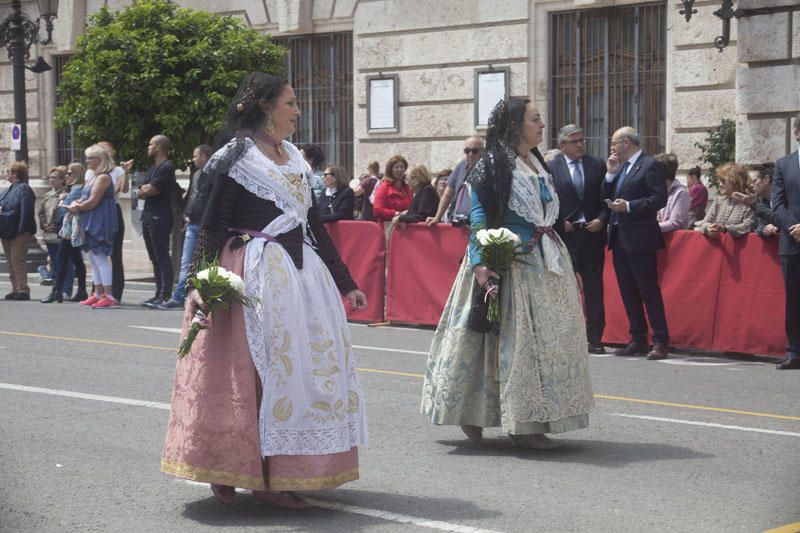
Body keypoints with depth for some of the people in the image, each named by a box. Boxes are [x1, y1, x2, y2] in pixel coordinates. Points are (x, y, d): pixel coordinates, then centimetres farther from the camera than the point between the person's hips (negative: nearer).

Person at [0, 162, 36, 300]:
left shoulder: (24, 189, -12)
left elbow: (25, 212, -19)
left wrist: (20, 230, -24)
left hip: (20, 232, -10)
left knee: (16, 259, -11)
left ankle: (23, 290, -10)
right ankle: (15, 289, 16)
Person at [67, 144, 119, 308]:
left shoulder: (103, 178, -13)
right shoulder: (94, 177, 18)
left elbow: (92, 201, -18)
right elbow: (86, 198, 20)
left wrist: (77, 208, -4)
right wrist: (76, 204, -2)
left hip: (100, 223, -10)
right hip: (92, 223, 10)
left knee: (100, 258, -10)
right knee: (94, 259, 12)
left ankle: (108, 296, -9)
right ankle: (98, 294, 18)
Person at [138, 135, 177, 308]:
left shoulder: (167, 167, -10)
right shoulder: (153, 169, 20)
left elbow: (150, 190, -16)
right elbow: (140, 193, 16)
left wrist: (145, 189, 3)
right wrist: (147, 189, -3)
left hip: (160, 219, -10)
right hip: (149, 218, 10)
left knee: (162, 257, -9)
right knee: (155, 258, 10)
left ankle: (165, 295, -9)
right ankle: (159, 294, 13)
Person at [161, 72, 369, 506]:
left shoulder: (295, 160, 15)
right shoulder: (236, 158, -6)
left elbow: (314, 225, 19)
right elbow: (211, 225, -11)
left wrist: (345, 283, 17)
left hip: (301, 272, 8)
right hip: (255, 276, -8)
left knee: (303, 365, 7)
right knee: (251, 370, -6)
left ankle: (285, 472, 15)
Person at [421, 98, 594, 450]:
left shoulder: (538, 165, 17)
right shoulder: (493, 165, -7)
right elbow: (478, 215, -13)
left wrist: (569, 265, 21)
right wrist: (479, 261, -26)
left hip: (547, 265, 8)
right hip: (512, 265, -8)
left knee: (547, 339, 7)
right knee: (515, 339, -7)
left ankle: (530, 423, 15)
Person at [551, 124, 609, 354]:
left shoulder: (597, 165, 7)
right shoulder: (551, 168, -1)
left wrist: (602, 219, -6)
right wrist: (560, 222, -9)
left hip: (593, 232, 2)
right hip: (565, 234, -2)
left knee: (594, 287, 3)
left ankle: (594, 338, 7)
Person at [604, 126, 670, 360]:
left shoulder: (650, 166, -8)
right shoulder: (620, 167, 16)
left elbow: (660, 198, -15)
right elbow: (608, 199, 13)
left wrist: (629, 206, -19)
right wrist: (611, 174, 2)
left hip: (640, 239, -8)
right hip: (619, 238, 9)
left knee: (649, 290, -6)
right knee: (628, 292, 11)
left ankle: (660, 342, -3)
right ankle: (638, 340, 17)